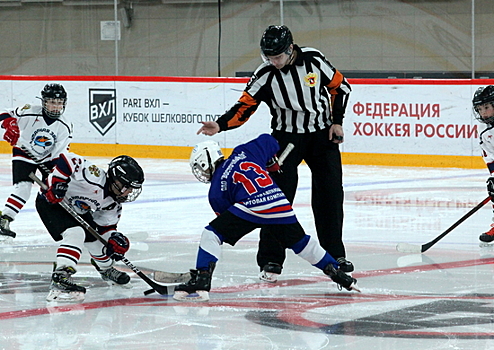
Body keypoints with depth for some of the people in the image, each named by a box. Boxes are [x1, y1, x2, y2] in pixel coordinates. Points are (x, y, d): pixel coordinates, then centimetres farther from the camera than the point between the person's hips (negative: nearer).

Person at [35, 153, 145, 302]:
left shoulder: (113, 205, -7)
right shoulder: (95, 179, -34)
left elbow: (106, 224, 1)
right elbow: (66, 160, -37)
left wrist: (114, 240, -17)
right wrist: (56, 184, -40)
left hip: (76, 210, 9)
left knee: (96, 237, 13)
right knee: (75, 233, -30)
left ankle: (106, 269, 43)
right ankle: (60, 278, -40)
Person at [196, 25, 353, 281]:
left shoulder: (313, 60, -11)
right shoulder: (264, 75, -13)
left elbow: (339, 87, 2)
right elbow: (244, 107, -12)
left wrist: (336, 121, -3)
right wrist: (220, 125, -26)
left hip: (322, 133, 1)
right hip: (286, 137, -1)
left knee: (330, 194, 1)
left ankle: (334, 253, 15)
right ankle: (271, 260, -6)